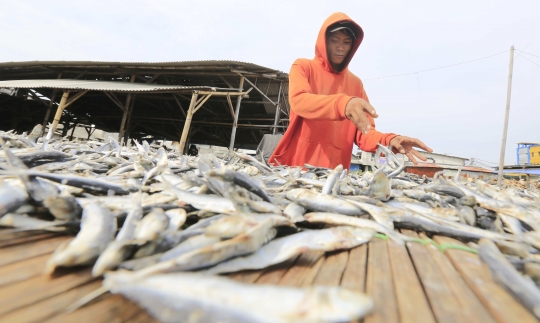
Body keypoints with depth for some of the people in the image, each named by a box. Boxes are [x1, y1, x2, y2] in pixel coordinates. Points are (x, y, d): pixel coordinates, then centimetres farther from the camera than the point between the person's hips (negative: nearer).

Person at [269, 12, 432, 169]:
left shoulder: (355, 83, 12)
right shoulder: (302, 67, 4)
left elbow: (363, 132, 7)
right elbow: (298, 101, -17)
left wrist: (389, 140, -14)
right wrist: (342, 104, -34)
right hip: (297, 165, -2)